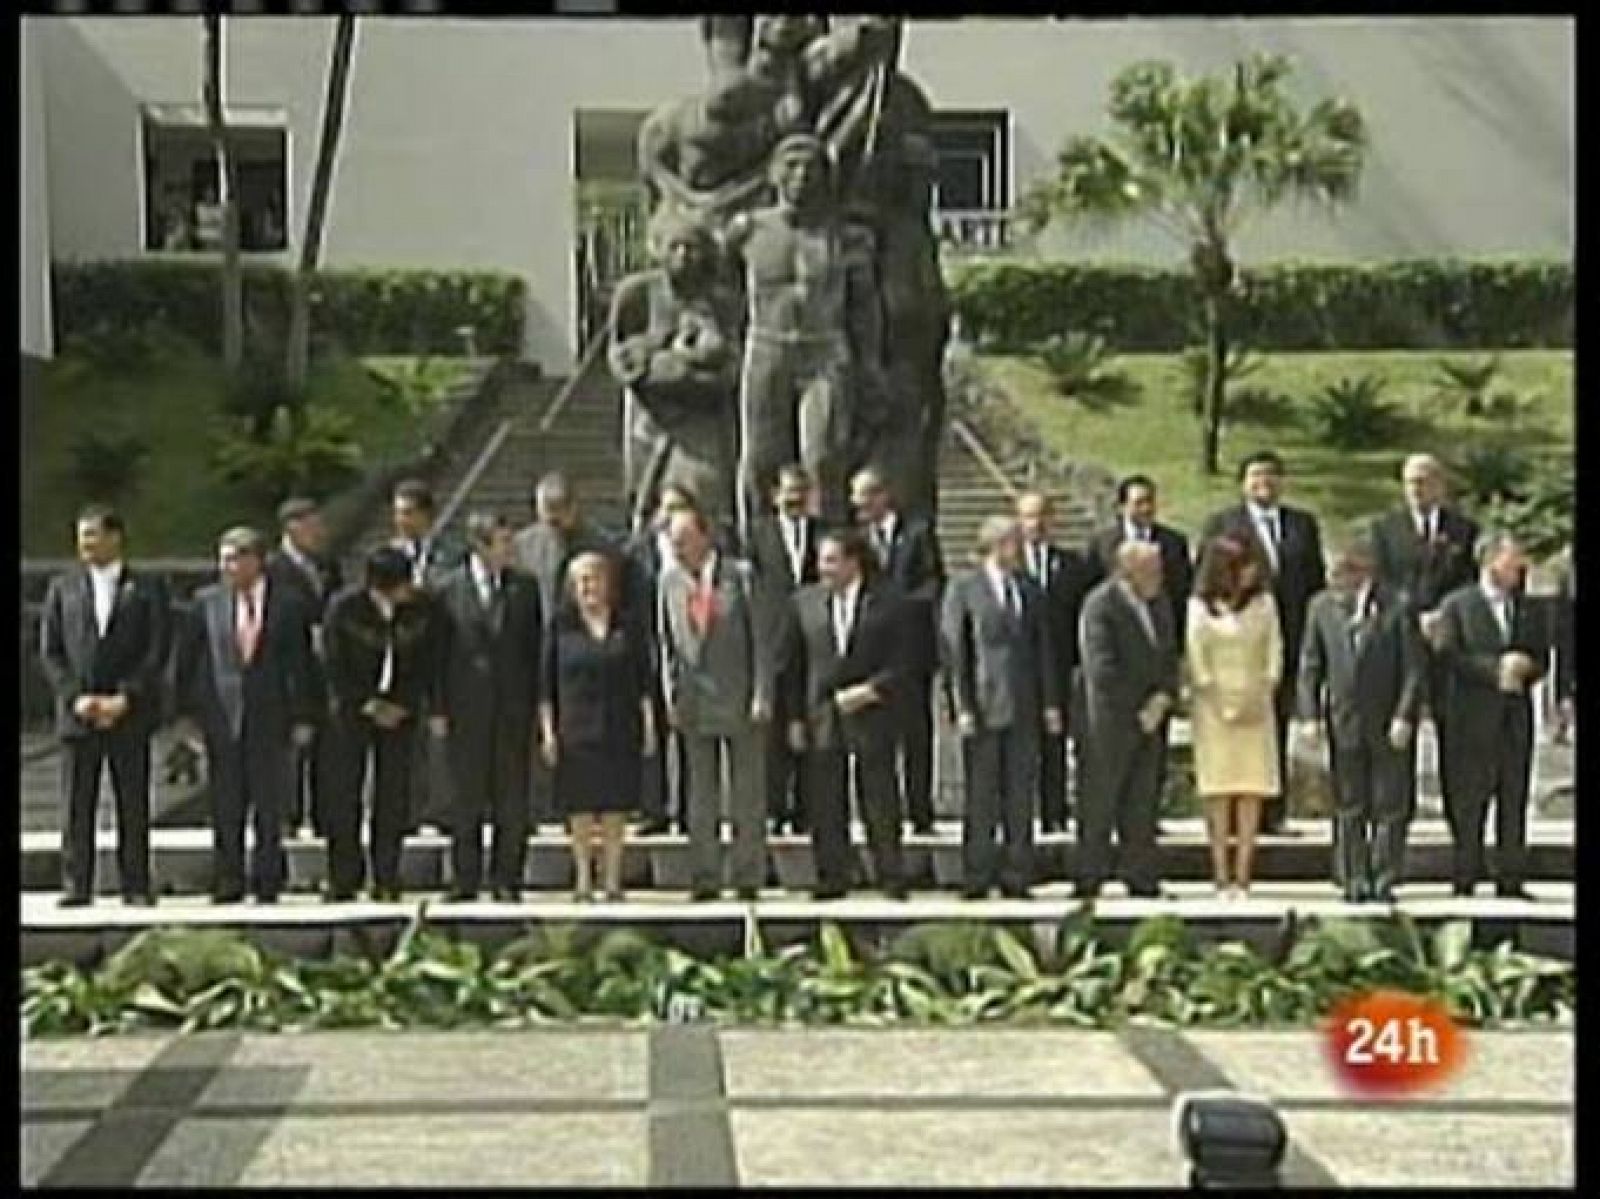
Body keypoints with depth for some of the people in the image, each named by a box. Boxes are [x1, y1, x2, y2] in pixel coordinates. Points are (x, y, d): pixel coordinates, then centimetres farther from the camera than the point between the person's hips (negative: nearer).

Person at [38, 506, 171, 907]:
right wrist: (75, 697, -7)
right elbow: (50, 651, 7)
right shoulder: (62, 587, 10)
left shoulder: (147, 588, 5)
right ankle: (75, 885, 5)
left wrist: (125, 699, -11)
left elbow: (158, 651, -1)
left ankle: (136, 886, 7)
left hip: (129, 713, -1)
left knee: (133, 804, 1)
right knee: (76, 803, 0)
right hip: (76, 713, 1)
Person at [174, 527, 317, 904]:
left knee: (269, 807, 4)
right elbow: (187, 658, 7)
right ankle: (228, 882, 13)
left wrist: (303, 718, -4)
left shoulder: (287, 605, -2)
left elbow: (301, 665, -1)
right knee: (226, 809, 5)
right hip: (221, 717, 2)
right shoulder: (206, 601, 3)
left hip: (269, 717, -2)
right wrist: (187, 712, 3)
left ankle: (266, 882, 13)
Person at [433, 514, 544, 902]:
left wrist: (538, 703, 1)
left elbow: (536, 648, 7)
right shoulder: (449, 589, -1)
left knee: (512, 800, 3)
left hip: (514, 708, 1)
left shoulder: (525, 588, 6)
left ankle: (506, 880, 12)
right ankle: (465, 881, 15)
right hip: (466, 709, -1)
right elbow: (439, 652, 0)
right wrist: (438, 709, -4)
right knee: (467, 800, 6)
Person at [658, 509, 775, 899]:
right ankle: (706, 879, 12)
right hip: (694, 702, 3)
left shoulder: (740, 574, -5)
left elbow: (761, 637, -4)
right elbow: (667, 642, 9)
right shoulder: (669, 579, 4)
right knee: (701, 794, 6)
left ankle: (748, 878, 11)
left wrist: (762, 695, -9)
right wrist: (671, 696, 1)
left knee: (748, 794, 4)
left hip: (740, 699, -2)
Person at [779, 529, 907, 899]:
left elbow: (900, 661, -1)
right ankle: (832, 878, 12)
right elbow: (790, 665, 8)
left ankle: (891, 878, 10)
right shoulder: (803, 602, 6)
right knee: (826, 803, 4)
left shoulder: (887, 602, 0)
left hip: (872, 714, -2)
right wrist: (794, 718, 4)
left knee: (880, 802, 2)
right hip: (821, 716, 2)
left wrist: (869, 691, -14)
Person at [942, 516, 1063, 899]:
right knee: (981, 797, 0)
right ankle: (977, 877, 6)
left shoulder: (1032, 593, 14)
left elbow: (1045, 650, 15)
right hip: (983, 707, -4)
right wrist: (962, 706, -10)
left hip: (1025, 709, 4)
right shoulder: (963, 591, 1)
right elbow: (954, 652, -3)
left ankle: (1016, 877, 10)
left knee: (1021, 796, 5)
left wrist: (1050, 703, 7)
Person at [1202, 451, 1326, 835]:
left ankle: (1273, 813, 10)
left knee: (1278, 728, 6)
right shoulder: (1221, 523, 6)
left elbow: (1316, 580, 14)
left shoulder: (1304, 524, 16)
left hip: (1287, 641, 3)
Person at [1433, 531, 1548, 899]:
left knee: (1514, 799, 4)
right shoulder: (1457, 604, 1)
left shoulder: (1524, 607, 16)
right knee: (1470, 799, -2)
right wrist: (1495, 669, -16)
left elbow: (1540, 657, 16)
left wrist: (1523, 667, -6)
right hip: (1474, 716, -4)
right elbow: (1446, 653, -10)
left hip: (1516, 716, 4)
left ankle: (1510, 880, 9)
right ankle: (1465, 879, 5)